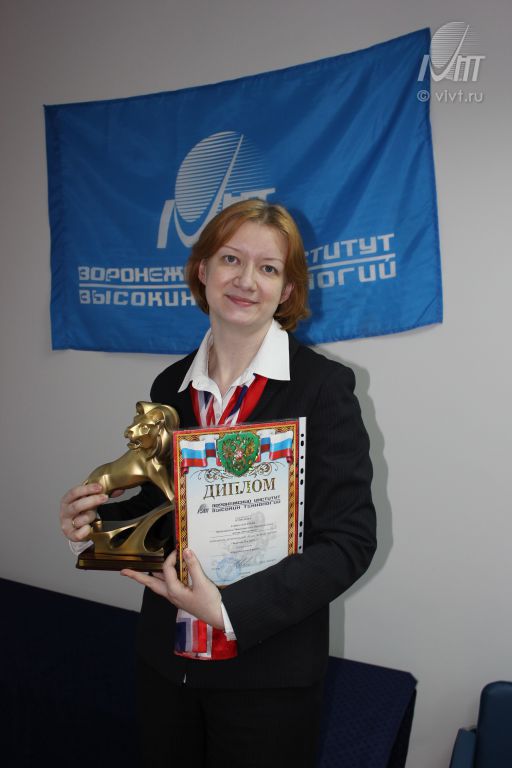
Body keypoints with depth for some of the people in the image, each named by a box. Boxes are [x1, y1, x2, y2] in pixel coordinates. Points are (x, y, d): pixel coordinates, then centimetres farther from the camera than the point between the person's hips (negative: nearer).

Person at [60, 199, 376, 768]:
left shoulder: (323, 386, -14)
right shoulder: (170, 386, 1)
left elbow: (350, 540, -15)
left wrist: (230, 609, -22)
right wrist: (98, 519, -8)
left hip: (269, 669, -4)